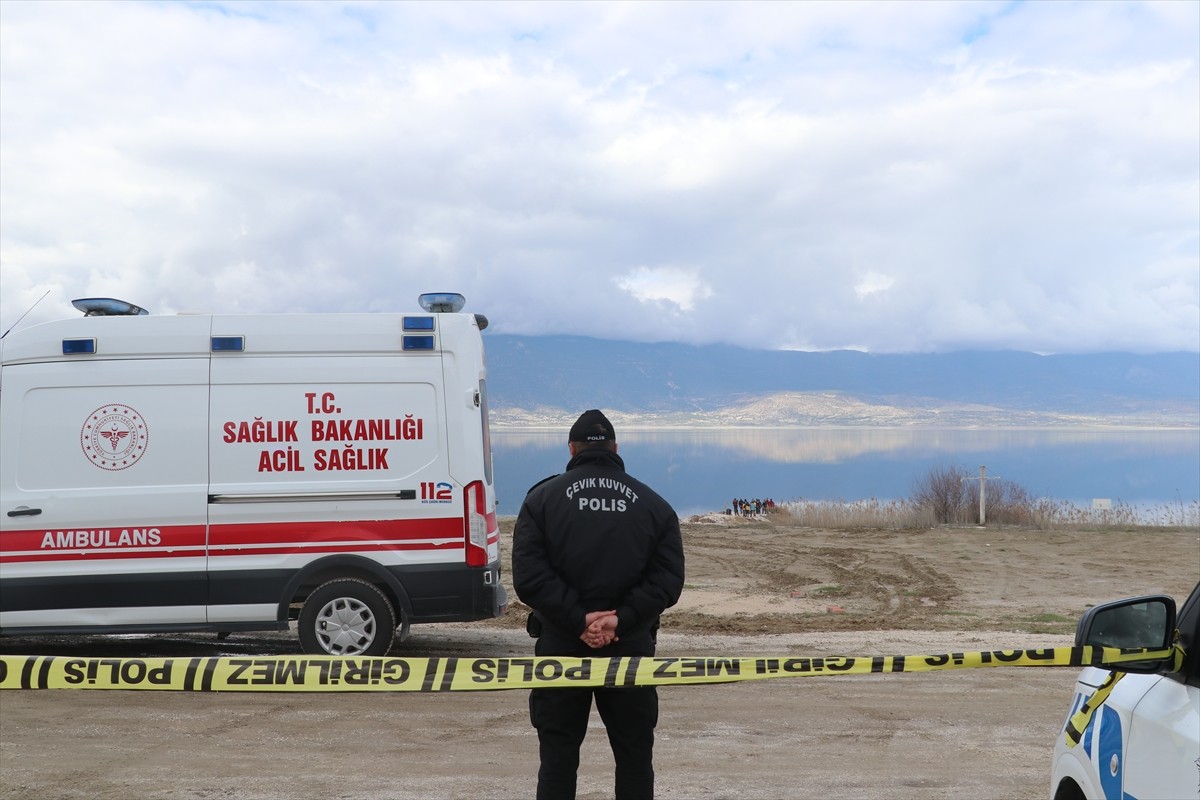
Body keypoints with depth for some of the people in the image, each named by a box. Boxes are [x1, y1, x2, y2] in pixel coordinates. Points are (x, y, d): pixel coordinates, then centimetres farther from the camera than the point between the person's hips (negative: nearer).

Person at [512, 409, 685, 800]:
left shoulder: (542, 497, 1)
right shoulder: (654, 504, 6)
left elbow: (528, 576, -10)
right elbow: (667, 580, -5)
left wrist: (578, 619, -13)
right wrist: (622, 620, -11)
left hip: (561, 647, -1)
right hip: (632, 648, 1)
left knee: (558, 757, 7)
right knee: (635, 756, 12)